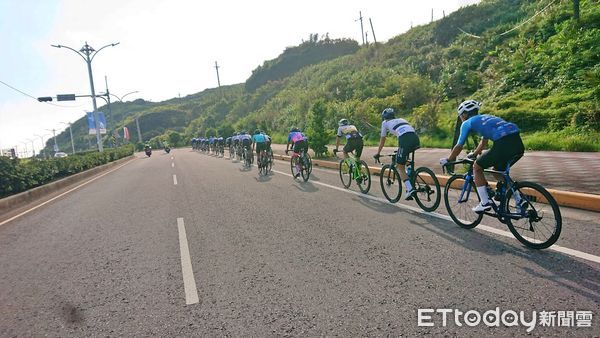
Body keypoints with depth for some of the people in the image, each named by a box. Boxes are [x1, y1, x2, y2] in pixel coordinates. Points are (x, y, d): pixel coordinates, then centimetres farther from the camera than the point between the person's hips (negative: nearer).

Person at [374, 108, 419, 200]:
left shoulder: (385, 123, 22)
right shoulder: (401, 120, 36)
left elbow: (382, 140, 28)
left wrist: (377, 154, 39)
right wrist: (400, 149, 53)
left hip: (405, 140, -6)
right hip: (416, 139, 6)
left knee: (400, 167, 5)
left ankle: (410, 189, -10)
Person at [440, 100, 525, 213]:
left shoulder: (467, 123, 13)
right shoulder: (485, 118, 33)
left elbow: (459, 147, 16)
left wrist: (447, 160, 29)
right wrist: (474, 154, 58)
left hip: (504, 144, -8)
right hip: (519, 144, 8)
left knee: (477, 167, 13)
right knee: (498, 170, 30)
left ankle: (485, 203, 9)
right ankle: (520, 201, 24)